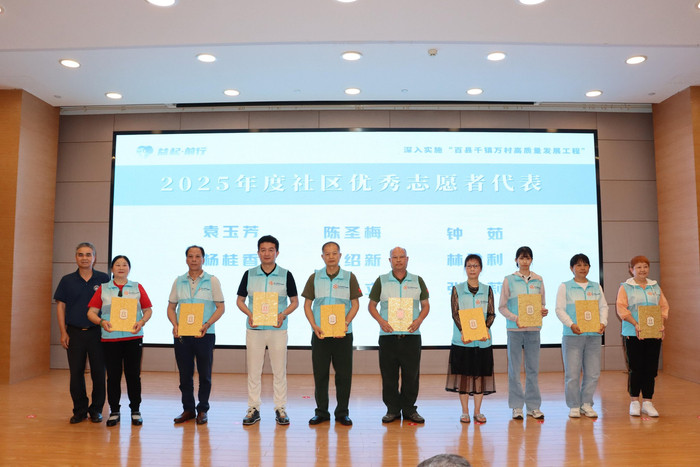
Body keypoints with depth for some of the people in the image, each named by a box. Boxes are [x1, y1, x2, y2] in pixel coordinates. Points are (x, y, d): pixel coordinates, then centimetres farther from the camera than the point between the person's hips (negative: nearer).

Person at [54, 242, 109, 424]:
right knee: (76, 373, 6)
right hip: (74, 333, 1)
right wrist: (63, 332, 0)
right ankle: (80, 410, 19)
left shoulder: (103, 279, 2)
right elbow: (60, 306, 6)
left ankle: (96, 409, 16)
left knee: (98, 373, 2)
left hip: (97, 333, -1)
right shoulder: (67, 280, 6)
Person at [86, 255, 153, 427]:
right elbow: (91, 312, 5)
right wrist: (101, 321, -14)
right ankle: (114, 411, 16)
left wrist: (142, 321, -11)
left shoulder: (137, 288, 10)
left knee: (133, 374, 3)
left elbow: (148, 309, 8)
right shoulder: (103, 289, 10)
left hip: (133, 337, 0)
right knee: (113, 375, 4)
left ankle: (135, 411, 14)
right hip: (110, 338, 0)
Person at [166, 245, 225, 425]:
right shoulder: (178, 281, 10)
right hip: (182, 335, 3)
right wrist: (175, 325, -6)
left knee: (204, 375, 4)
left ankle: (203, 410, 17)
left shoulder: (212, 280, 1)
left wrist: (206, 325, -16)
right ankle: (188, 409, 21)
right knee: (185, 374, 8)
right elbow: (171, 307, 12)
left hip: (205, 335, -2)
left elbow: (220, 307, -2)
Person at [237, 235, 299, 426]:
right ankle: (253, 408, 17)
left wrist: (283, 315, -12)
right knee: (253, 370, 6)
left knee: (279, 370, 4)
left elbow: (294, 301, 6)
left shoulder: (285, 275, 1)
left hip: (277, 328, -1)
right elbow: (240, 300, 9)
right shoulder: (249, 274, 5)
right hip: (254, 329, 1)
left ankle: (280, 409, 15)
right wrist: (249, 315, -9)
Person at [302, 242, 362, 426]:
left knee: (344, 374, 3)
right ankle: (321, 411, 19)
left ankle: (342, 412, 16)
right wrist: (314, 326, -8)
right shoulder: (314, 278, 6)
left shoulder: (349, 277, 3)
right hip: (320, 333, 1)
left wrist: (346, 323, -14)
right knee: (320, 373, 6)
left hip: (343, 334, -1)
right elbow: (307, 304, 6)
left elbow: (355, 304, 2)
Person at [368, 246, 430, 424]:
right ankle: (392, 409, 17)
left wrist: (418, 320, -7)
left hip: (411, 335, 1)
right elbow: (372, 305, 8)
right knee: (389, 375, 3)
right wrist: (381, 321, -9)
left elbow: (425, 305, 12)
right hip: (388, 335, 0)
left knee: (411, 374, 4)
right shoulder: (381, 281, 6)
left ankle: (409, 409, 18)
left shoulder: (418, 281, 9)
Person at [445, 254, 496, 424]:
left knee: (480, 373, 5)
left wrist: (485, 329, -15)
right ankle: (465, 412, 14)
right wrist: (463, 332, -18)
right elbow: (455, 314, -4)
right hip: (462, 339, -1)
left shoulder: (487, 290, 7)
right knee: (463, 373, 2)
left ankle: (477, 411, 17)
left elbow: (491, 314, 3)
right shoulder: (457, 289, 2)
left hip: (482, 340, 2)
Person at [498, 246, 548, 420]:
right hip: (514, 329, -2)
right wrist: (515, 318, -15)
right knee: (514, 368, 2)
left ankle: (533, 405, 18)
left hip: (533, 328, 2)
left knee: (533, 368, 7)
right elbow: (502, 306, 0)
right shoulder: (509, 280, 1)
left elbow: (542, 304, 14)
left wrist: (543, 311, -9)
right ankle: (517, 406, 11)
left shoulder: (538, 280, 9)